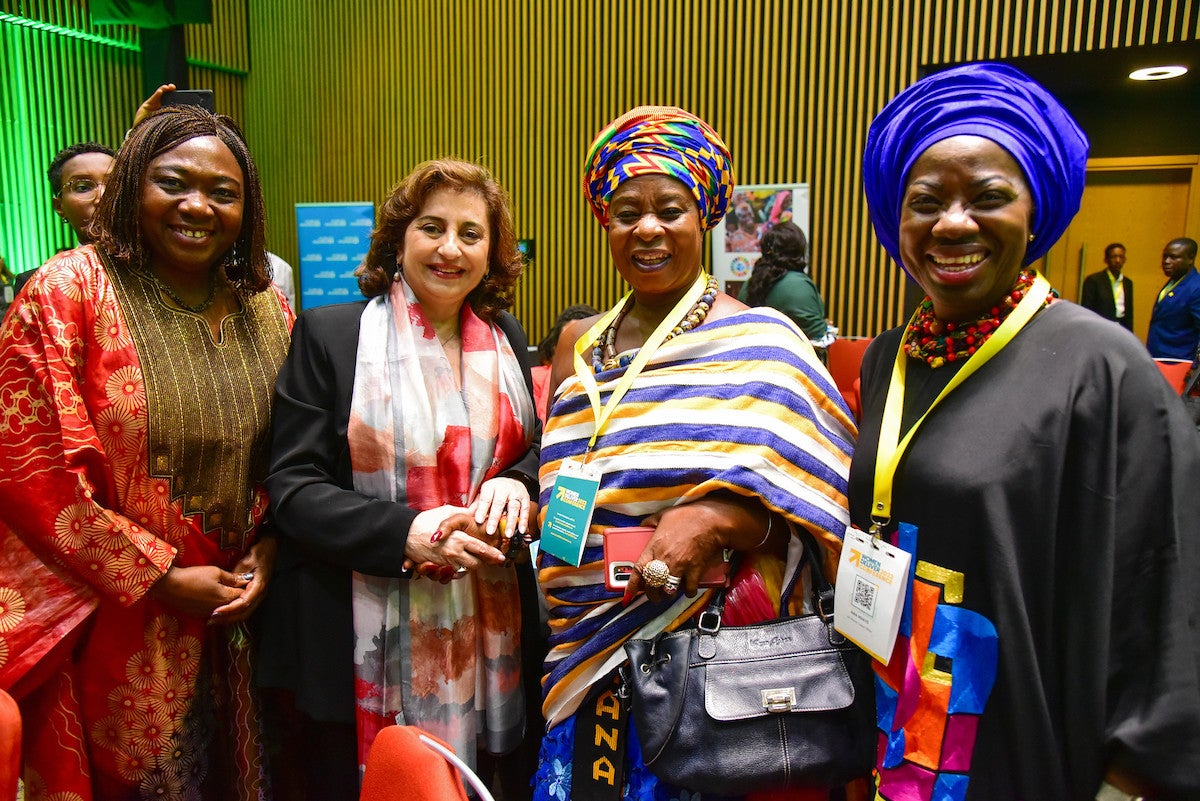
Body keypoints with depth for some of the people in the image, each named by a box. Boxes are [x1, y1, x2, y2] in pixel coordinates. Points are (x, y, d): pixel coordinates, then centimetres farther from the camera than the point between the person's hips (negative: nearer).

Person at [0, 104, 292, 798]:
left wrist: (265, 556, -7)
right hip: (116, 628, -4)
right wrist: (162, 579, -14)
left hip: (235, 616, 4)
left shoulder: (269, 312, 4)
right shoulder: (68, 292, -9)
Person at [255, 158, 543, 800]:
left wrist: (517, 483, -9)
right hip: (365, 641, -3)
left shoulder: (504, 339, 8)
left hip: (486, 632, 4)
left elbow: (535, 451, 15)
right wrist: (408, 532, -22)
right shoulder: (329, 333, -5)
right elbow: (293, 488, -8)